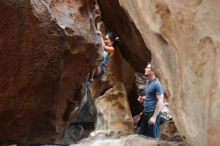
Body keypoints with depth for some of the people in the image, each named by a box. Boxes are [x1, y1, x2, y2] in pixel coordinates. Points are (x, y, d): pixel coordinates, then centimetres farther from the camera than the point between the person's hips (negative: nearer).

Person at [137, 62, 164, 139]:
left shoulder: (157, 84, -16)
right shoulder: (148, 81, 11)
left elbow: (160, 101, -18)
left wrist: (154, 117, -21)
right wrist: (143, 98, 5)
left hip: (152, 112, -9)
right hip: (145, 112, 9)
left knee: (153, 136, 1)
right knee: (142, 134, 13)